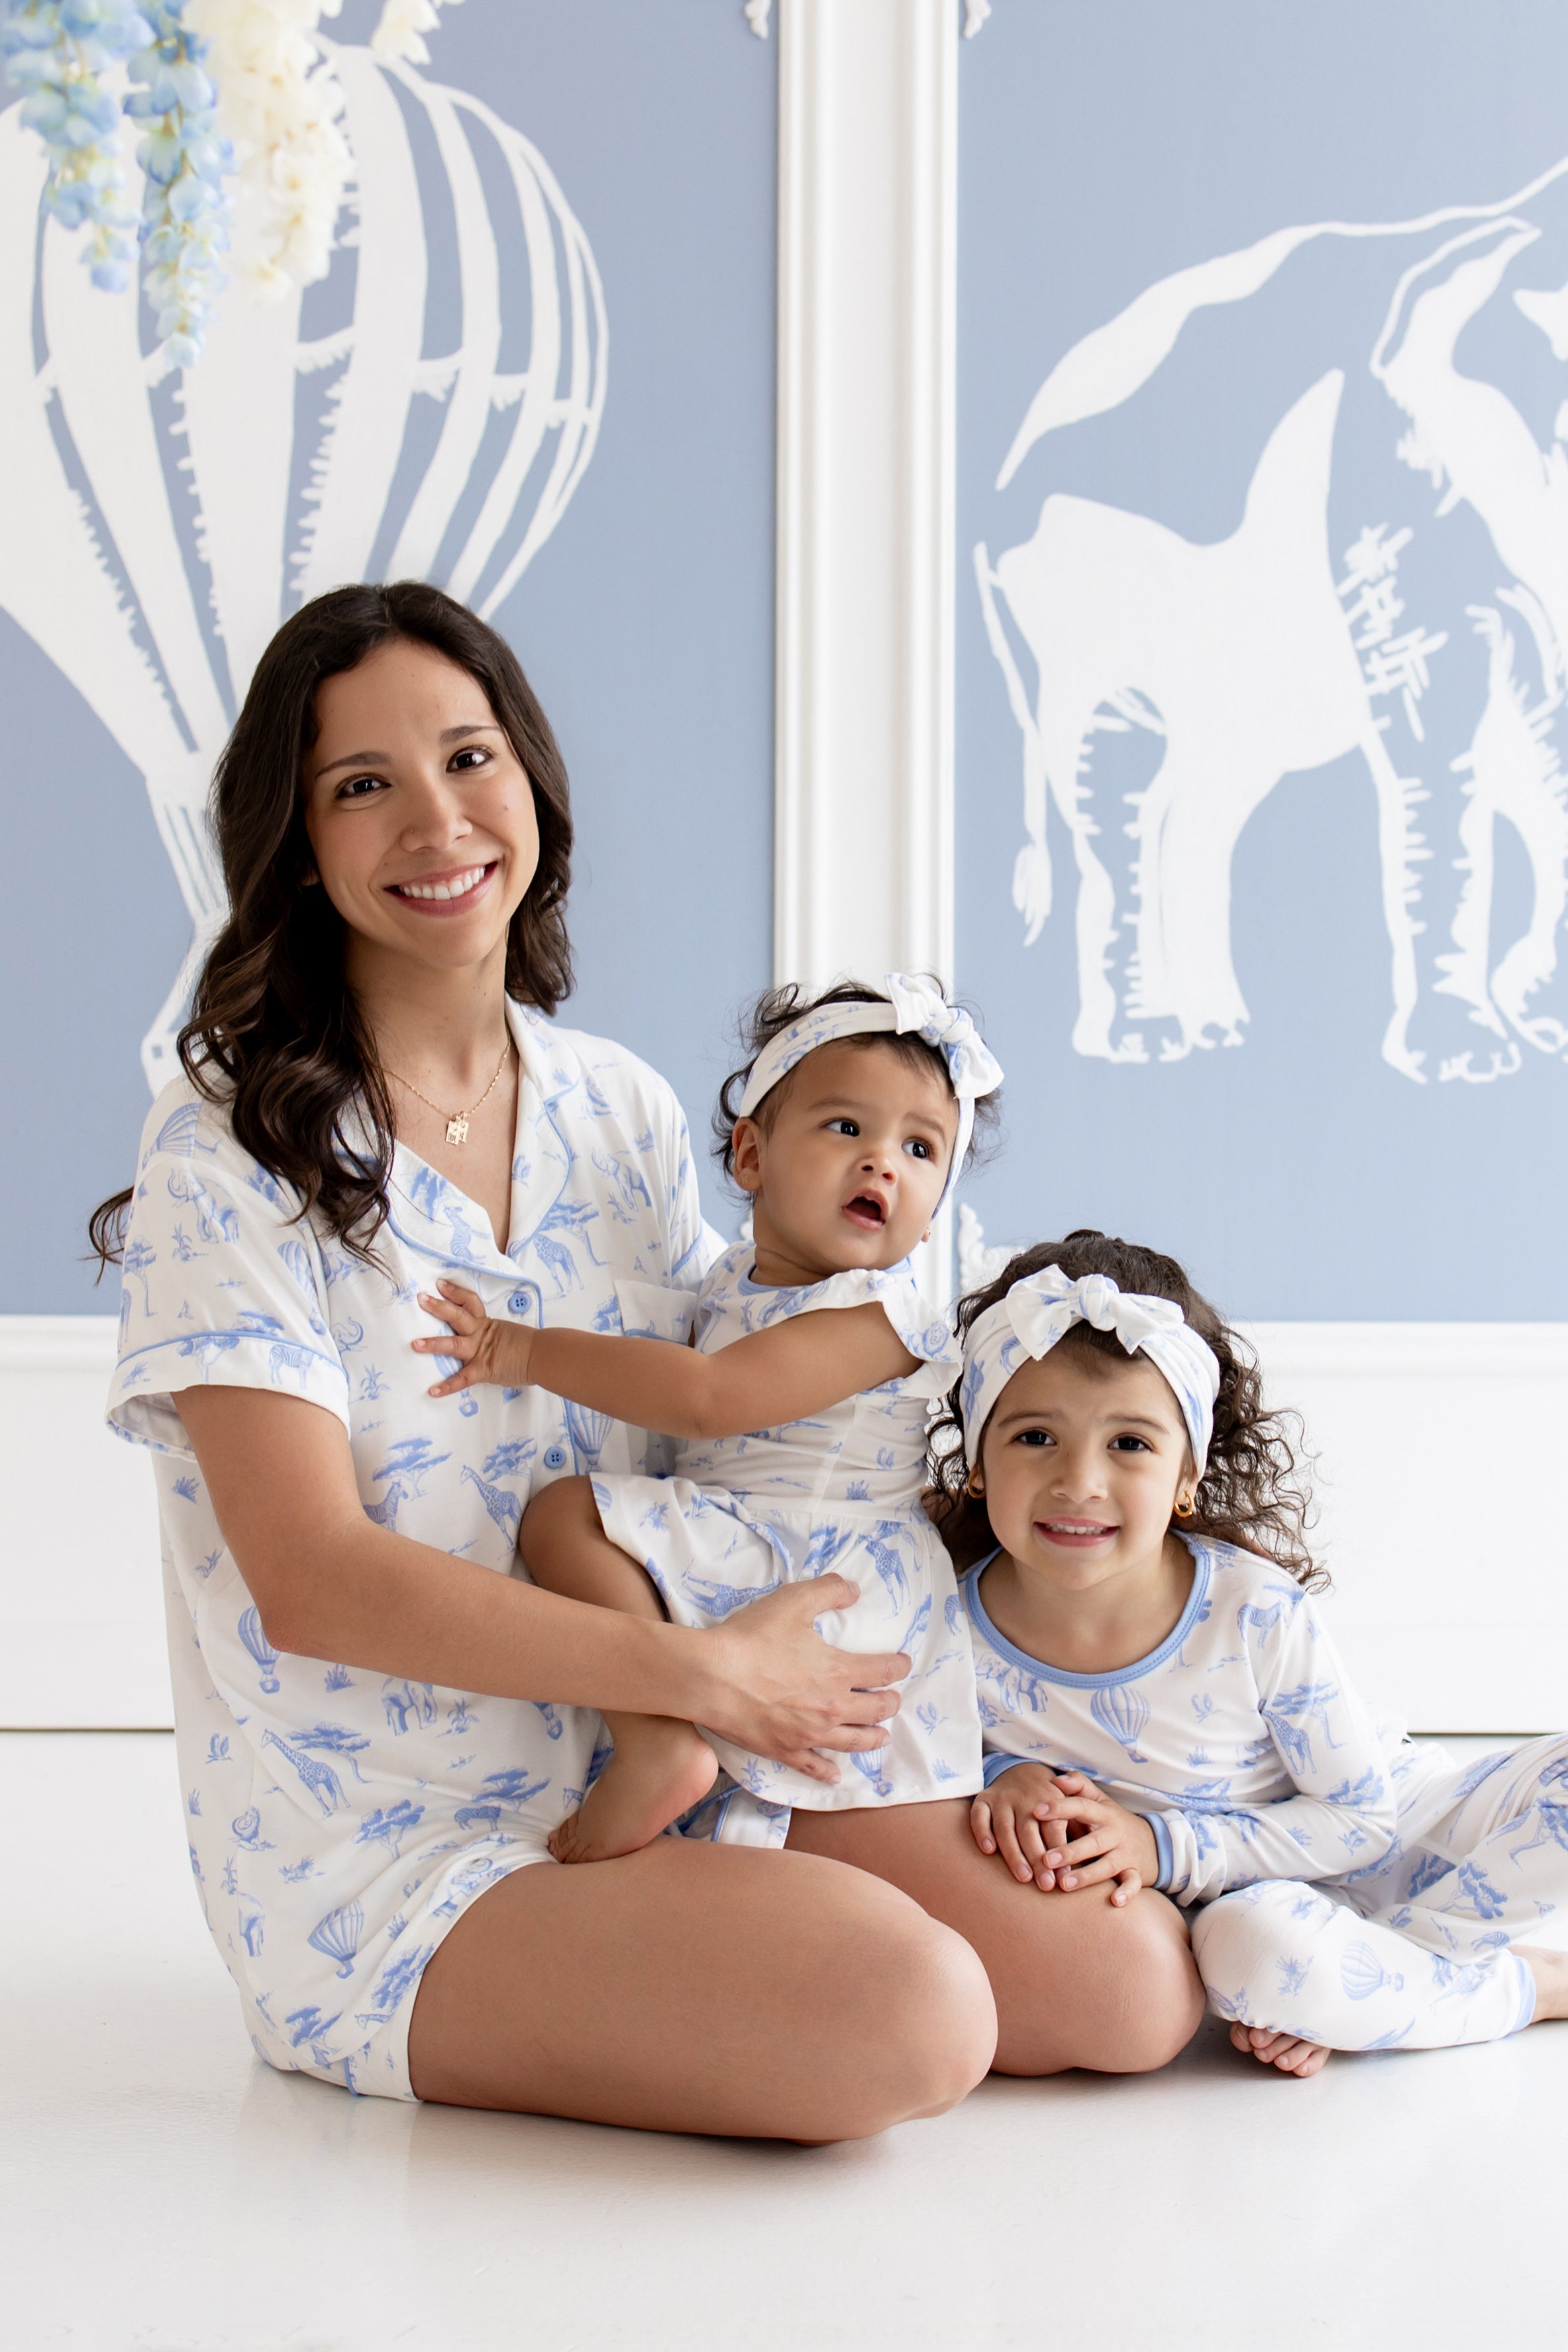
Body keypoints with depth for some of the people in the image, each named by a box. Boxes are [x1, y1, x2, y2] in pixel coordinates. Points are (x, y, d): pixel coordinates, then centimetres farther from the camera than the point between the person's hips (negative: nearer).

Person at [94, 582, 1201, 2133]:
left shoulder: (622, 1115, 9)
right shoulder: (232, 1152, -9)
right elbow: (310, 1581, -17)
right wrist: (706, 1672, -20)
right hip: (381, 1861, -6)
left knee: (1134, 1989, -9)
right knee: (902, 2018, -29)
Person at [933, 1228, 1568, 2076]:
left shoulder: (1258, 1613, -25)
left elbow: (1358, 1815, -15)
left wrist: (1164, 1846, -25)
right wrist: (1009, 1782, -20)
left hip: (1406, 1835, 0)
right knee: (1249, 1945, -37)